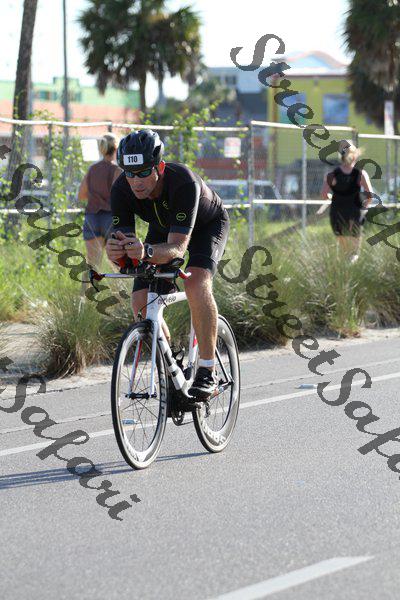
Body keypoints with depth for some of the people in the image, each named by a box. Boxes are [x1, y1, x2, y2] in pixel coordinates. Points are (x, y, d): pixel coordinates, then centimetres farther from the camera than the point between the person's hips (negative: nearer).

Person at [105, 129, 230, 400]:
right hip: (163, 227, 5)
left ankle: (208, 372, -22)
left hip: (208, 224, -4)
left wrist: (147, 252, -67)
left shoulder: (183, 182, -42)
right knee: (141, 302, -12)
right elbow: (124, 237, -31)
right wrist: (116, 251, -56)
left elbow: (177, 247, -47)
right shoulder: (122, 189, -30)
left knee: (196, 284, -32)